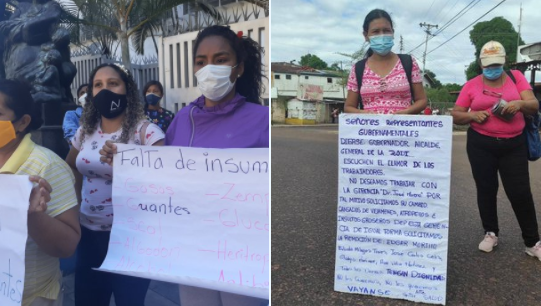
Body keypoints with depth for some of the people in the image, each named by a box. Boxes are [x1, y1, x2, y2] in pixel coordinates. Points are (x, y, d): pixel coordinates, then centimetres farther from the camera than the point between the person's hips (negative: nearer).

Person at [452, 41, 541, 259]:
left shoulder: (516, 77, 4)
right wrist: (473, 115, -17)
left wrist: (521, 103, -24)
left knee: (520, 192, -1)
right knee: (486, 190, 9)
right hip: (480, 145, 0)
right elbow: (455, 116, 3)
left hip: (513, 145, 0)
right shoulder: (472, 85, 2)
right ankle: (490, 233, 27)